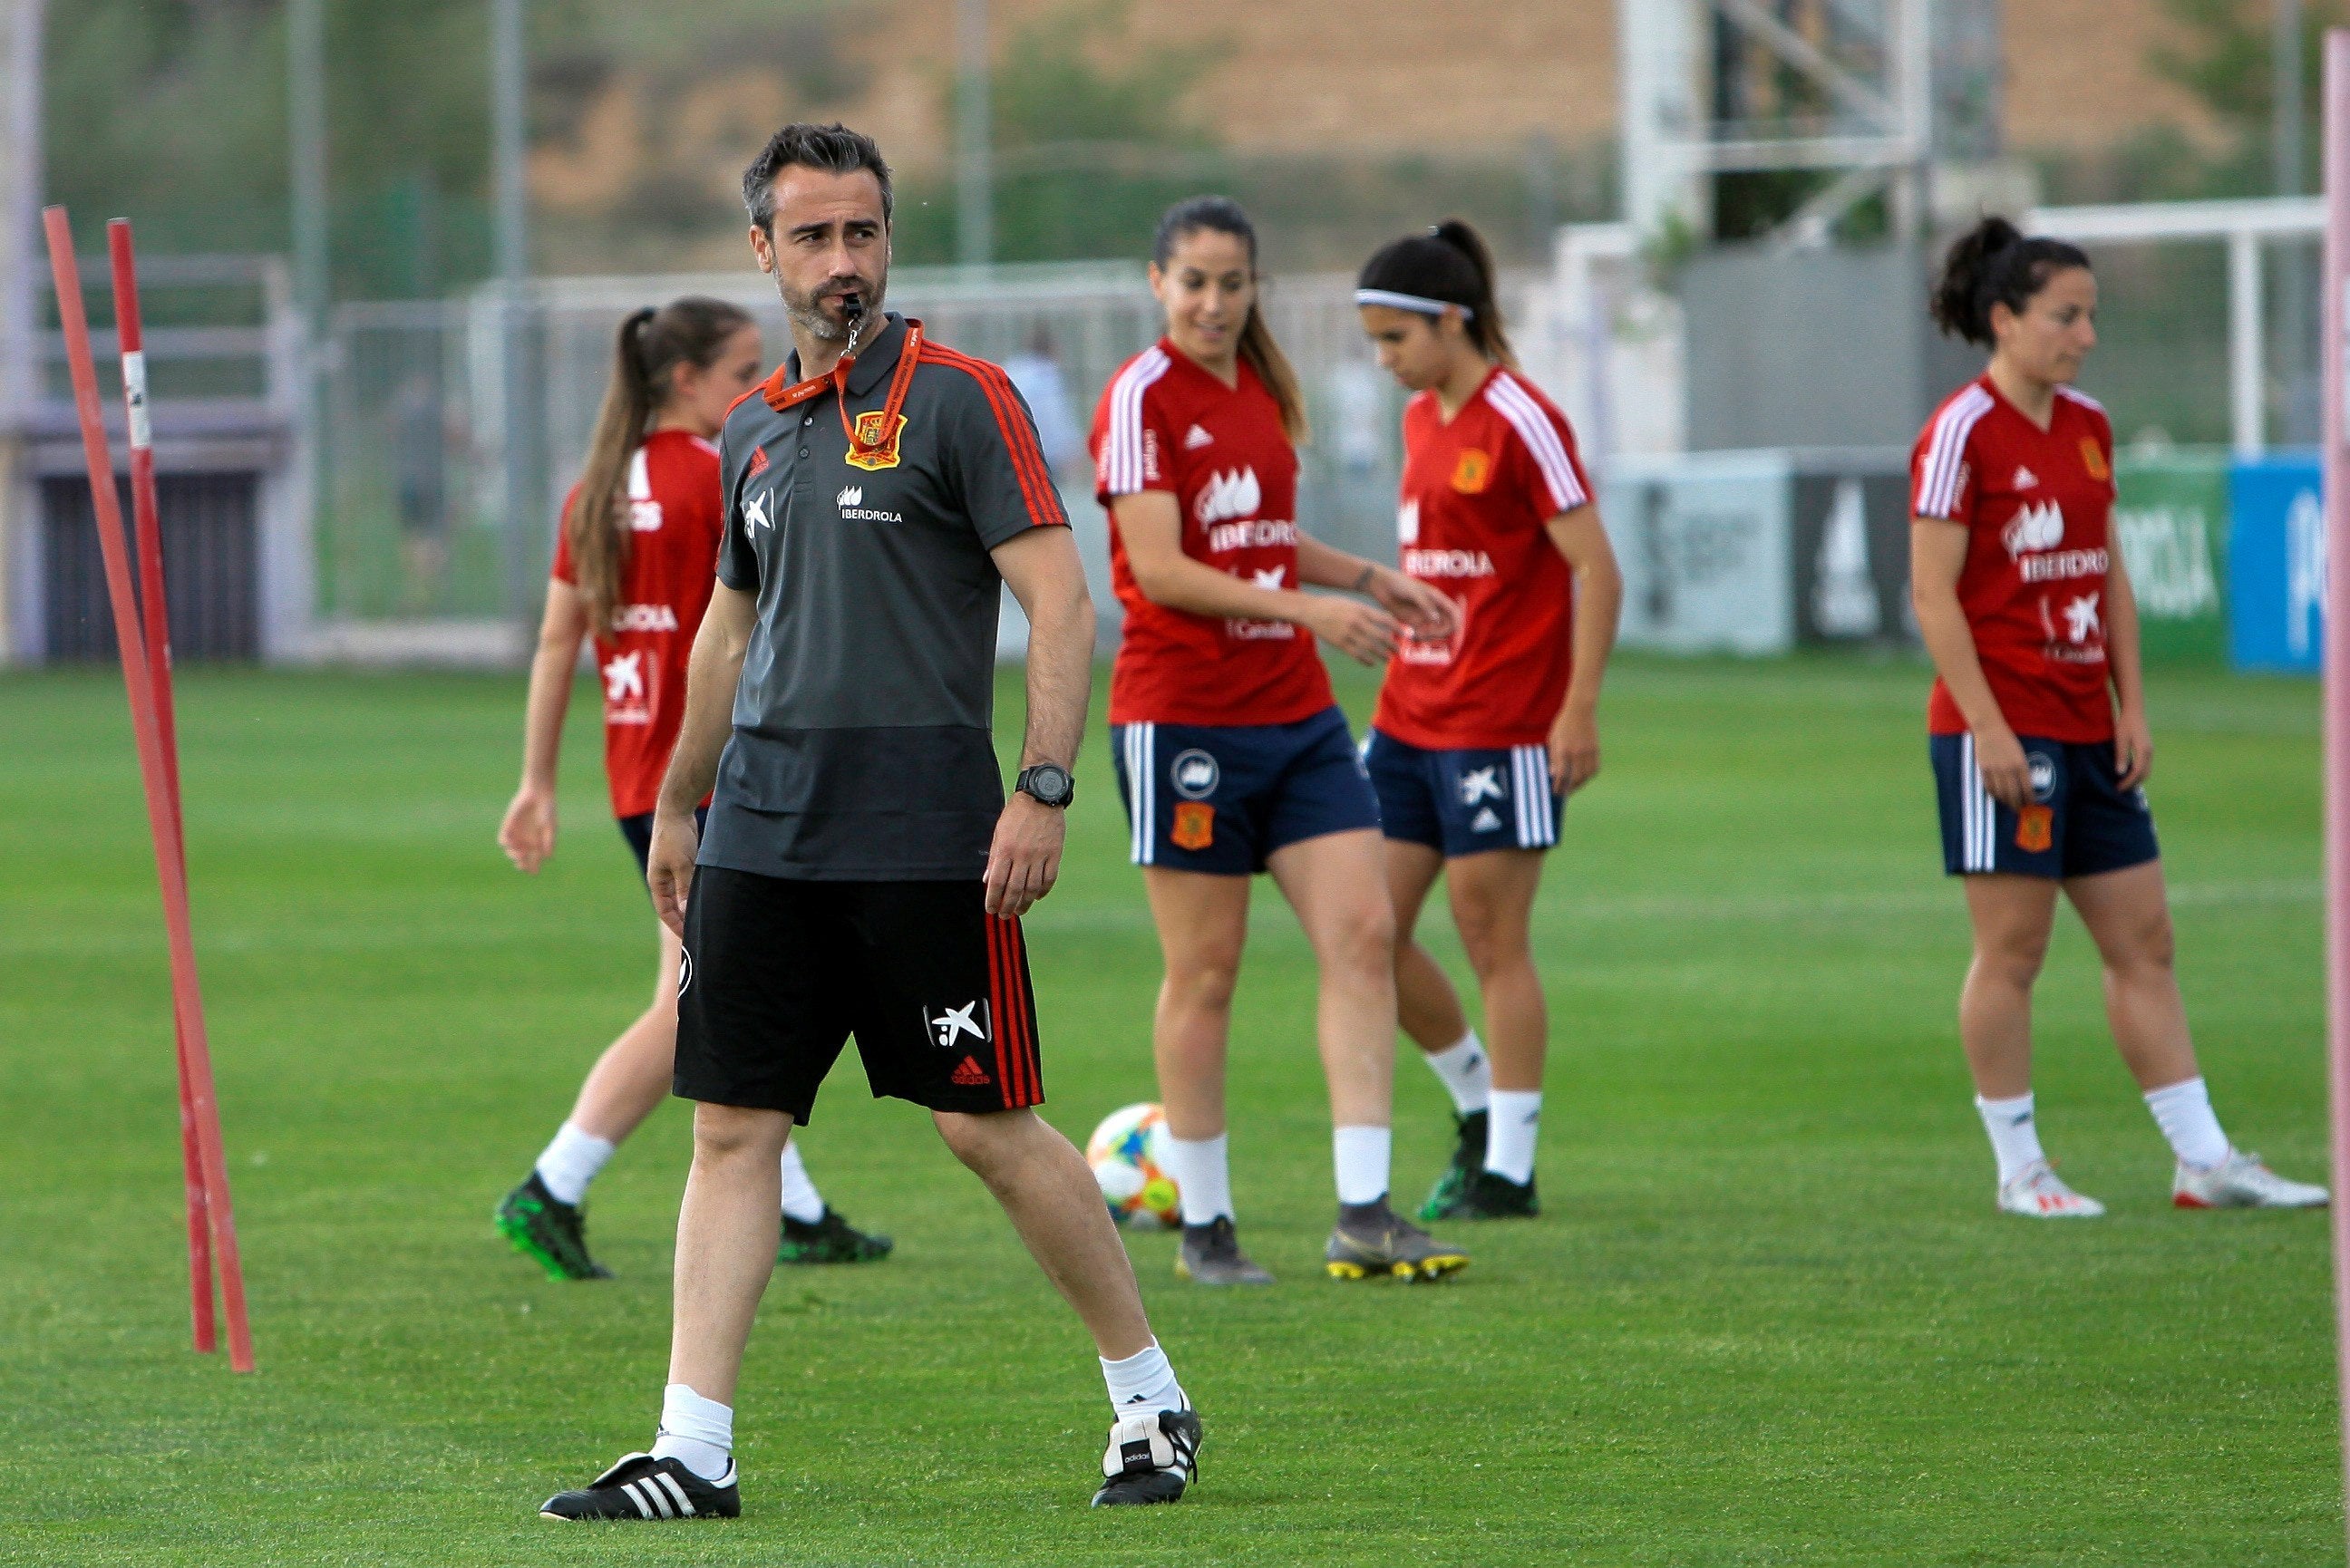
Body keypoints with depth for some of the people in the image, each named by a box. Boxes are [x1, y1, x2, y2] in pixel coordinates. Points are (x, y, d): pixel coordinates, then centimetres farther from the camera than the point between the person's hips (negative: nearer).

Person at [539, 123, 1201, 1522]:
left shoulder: (959, 400, -5)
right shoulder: (757, 430, 14)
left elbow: (1061, 600, -10)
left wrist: (1046, 790, -18)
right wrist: (677, 805, 29)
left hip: (924, 830, -6)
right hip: (763, 824, 6)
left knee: (990, 1127, -2)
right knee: (733, 1128, 0)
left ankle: (1154, 1404, 13)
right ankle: (693, 1451, -1)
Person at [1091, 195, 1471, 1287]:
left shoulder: (1263, 391, 13)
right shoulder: (1142, 398, -10)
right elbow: (1160, 569, -17)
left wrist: (1366, 579, 14)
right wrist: (1305, 609, -22)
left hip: (1295, 712, 7)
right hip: (1185, 717, -7)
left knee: (1363, 932, -4)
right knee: (1204, 971, 0)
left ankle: (1363, 1216, -5)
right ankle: (1204, 1226, 11)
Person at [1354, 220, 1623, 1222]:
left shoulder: (1520, 422, -12)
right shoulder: (1422, 417, 12)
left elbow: (1595, 571, -14)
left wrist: (1579, 710, -18)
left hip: (1502, 726, -8)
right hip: (1410, 717, 8)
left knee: (1492, 941, -3)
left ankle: (1509, 1169, 4)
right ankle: (1477, 1104, 23)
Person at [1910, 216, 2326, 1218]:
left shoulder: (2087, 428, 12)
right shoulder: (1962, 433, -10)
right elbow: (1933, 592, -13)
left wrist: (2131, 708, 9)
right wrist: (1987, 726, -18)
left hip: (2087, 729, 8)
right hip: (2000, 731, -8)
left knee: (2144, 942, 7)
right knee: (2012, 947, -3)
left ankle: (2204, 1161, 9)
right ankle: (2019, 1170, 5)